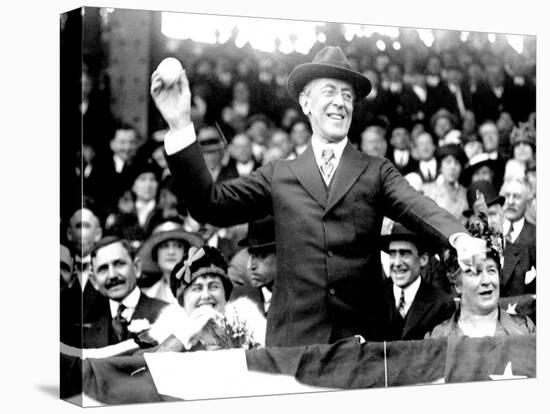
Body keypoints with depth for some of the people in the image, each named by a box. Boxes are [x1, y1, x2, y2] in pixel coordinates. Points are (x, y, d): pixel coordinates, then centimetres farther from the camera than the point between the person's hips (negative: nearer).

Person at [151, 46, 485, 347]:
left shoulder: (377, 172, 10)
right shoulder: (279, 176, 12)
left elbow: (418, 207, -6)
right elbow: (210, 204, 3)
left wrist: (460, 236, -29)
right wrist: (180, 125, -4)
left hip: (362, 338, 0)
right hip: (293, 339, 0)